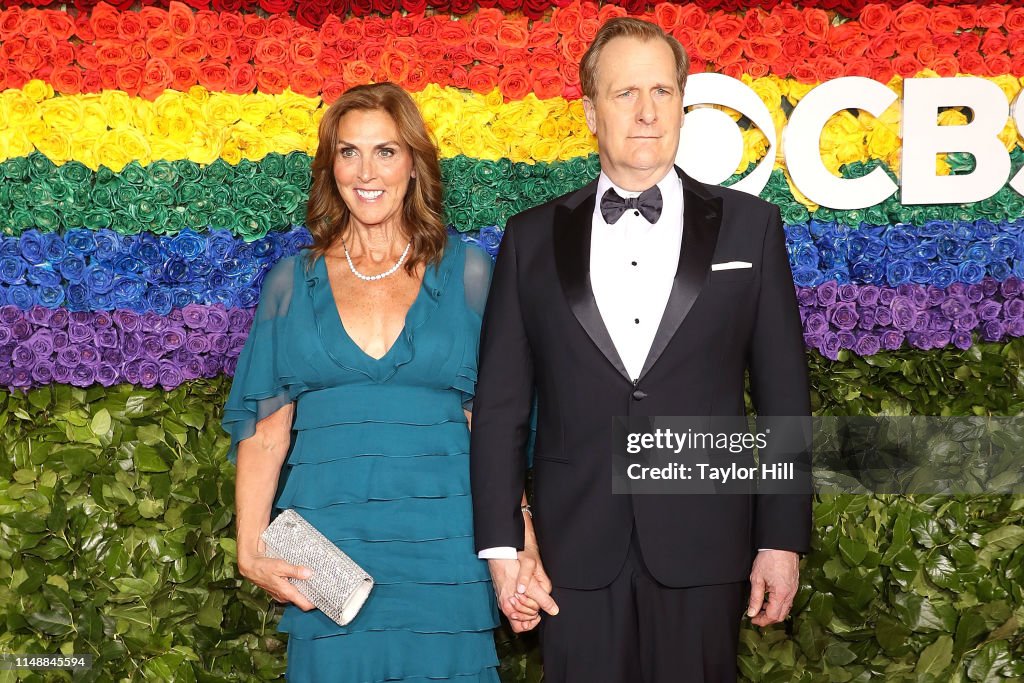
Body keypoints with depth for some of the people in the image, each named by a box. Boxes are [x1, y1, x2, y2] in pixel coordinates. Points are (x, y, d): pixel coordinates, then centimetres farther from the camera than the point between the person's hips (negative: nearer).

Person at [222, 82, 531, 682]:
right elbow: (265, 431, 7)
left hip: (442, 548, 0)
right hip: (327, 556, 1)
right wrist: (252, 552, -5)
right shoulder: (294, 283, 7)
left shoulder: (467, 273, 4)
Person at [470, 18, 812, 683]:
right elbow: (500, 405, 6)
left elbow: (783, 396, 4)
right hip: (575, 552, 1)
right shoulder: (533, 238, 7)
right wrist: (501, 545, 0)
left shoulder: (749, 226, 5)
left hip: (703, 549, 0)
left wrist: (782, 539, 0)